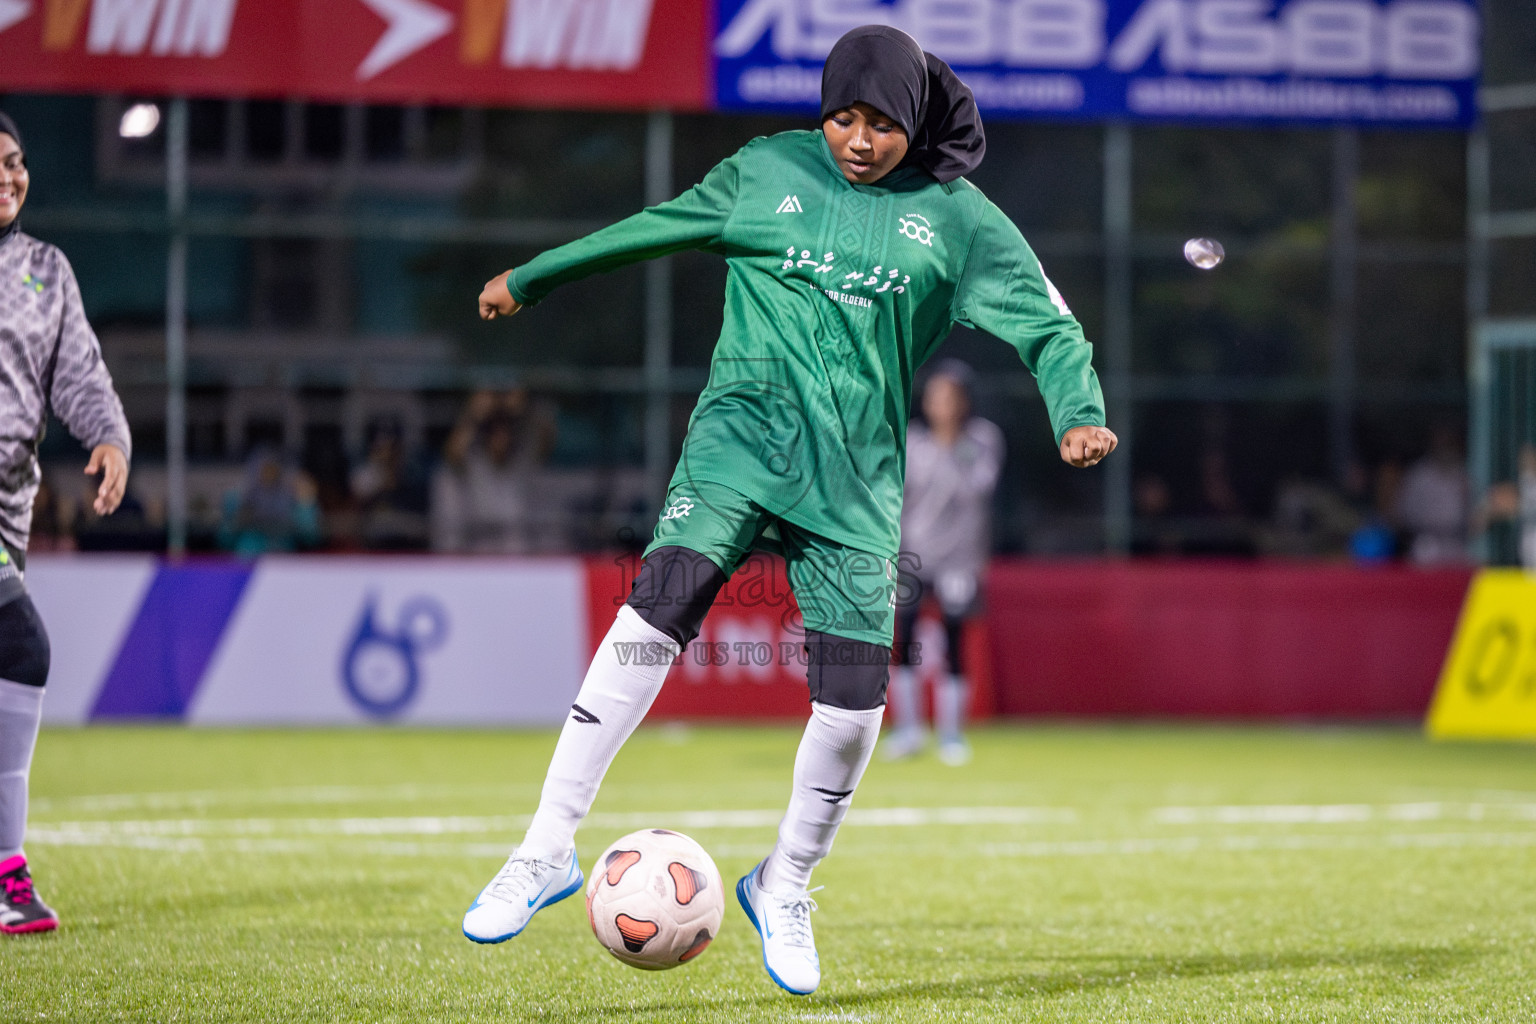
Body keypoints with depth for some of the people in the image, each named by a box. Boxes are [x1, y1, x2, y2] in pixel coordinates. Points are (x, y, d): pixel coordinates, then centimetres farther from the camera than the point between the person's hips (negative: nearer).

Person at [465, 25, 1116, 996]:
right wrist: (531, 278, 31)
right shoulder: (768, 170, 8)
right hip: (745, 427, -1)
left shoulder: (957, 220, 6)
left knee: (856, 693, -8)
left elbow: (1047, 325, 3)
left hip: (857, 475, 1)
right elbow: (657, 226, 21)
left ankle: (785, 885, 20)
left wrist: (1079, 412, -18)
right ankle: (550, 846, -25)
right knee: (666, 596, -26)